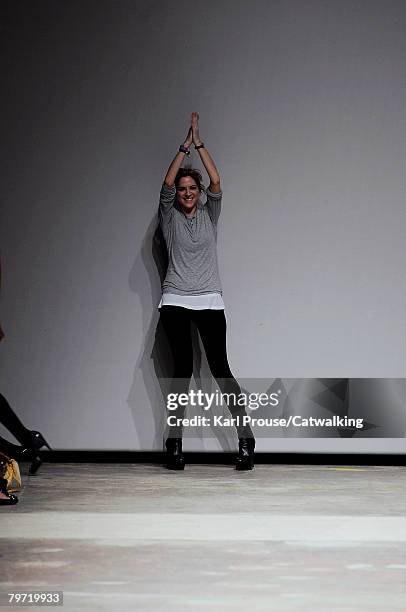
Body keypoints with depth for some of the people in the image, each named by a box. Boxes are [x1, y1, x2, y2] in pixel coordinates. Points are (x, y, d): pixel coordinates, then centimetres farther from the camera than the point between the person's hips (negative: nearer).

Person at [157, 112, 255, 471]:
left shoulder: (209, 215, 12)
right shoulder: (170, 217, 10)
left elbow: (216, 181, 0)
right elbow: (167, 183, -4)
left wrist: (199, 142, 0)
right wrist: (186, 145, -4)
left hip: (209, 300, 0)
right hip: (175, 302, 0)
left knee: (220, 367, -7)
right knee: (183, 369, -5)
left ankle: (246, 440, -7)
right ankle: (175, 444, 1)